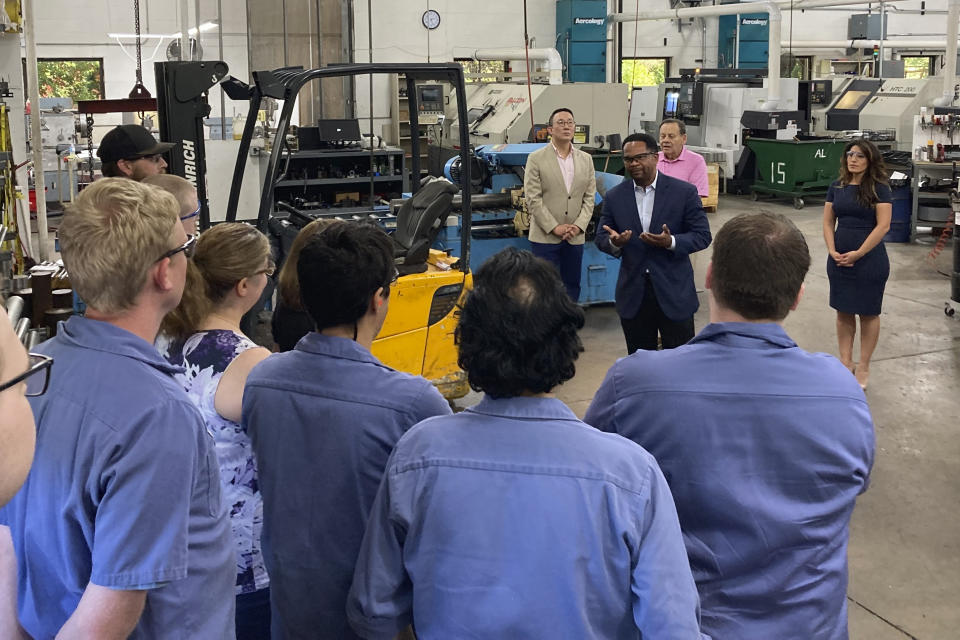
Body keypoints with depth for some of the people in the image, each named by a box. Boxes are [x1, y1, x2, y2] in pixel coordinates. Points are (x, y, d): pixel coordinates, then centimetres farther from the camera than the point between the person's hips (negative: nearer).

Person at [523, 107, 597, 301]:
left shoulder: (585, 160, 10)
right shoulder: (536, 159, -2)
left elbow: (589, 198, 8)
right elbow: (533, 199, -7)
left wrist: (579, 225, -7)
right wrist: (554, 227, -13)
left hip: (575, 238, 4)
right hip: (545, 237, -4)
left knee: (572, 285, 10)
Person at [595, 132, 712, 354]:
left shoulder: (684, 192, -5)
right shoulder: (614, 197, 3)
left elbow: (703, 236, -5)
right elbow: (601, 238, 7)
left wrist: (671, 242, -23)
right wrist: (615, 242, -17)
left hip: (675, 293, -2)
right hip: (633, 294, 3)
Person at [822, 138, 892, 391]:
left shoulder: (879, 188, -8)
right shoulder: (837, 187, 6)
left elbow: (883, 226, -13)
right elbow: (828, 222, 7)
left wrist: (858, 254, -16)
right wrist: (833, 251, -8)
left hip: (869, 261, -5)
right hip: (839, 261, 5)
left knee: (868, 313, 6)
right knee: (843, 312, 11)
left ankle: (863, 366, 16)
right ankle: (845, 361, 22)